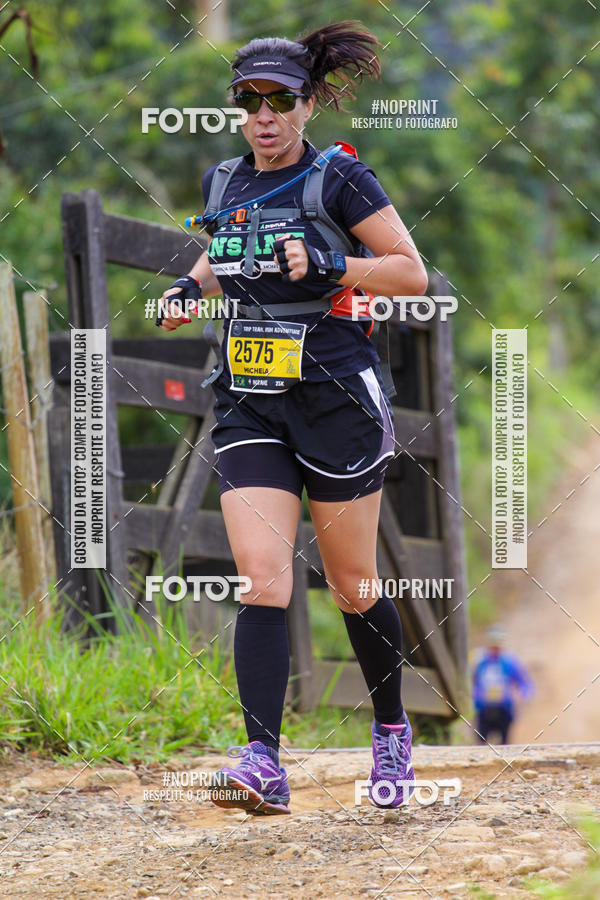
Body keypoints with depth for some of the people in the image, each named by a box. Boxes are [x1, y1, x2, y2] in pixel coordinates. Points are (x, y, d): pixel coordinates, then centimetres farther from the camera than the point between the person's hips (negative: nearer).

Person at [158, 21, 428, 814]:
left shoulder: (340, 179, -7)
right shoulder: (225, 184, 9)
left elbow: (413, 274, -7)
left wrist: (327, 266, -21)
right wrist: (194, 287, 7)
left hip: (338, 400, -4)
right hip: (249, 406, 4)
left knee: (353, 587, 7)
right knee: (261, 578, -12)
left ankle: (392, 731, 31)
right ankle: (264, 766, -18)